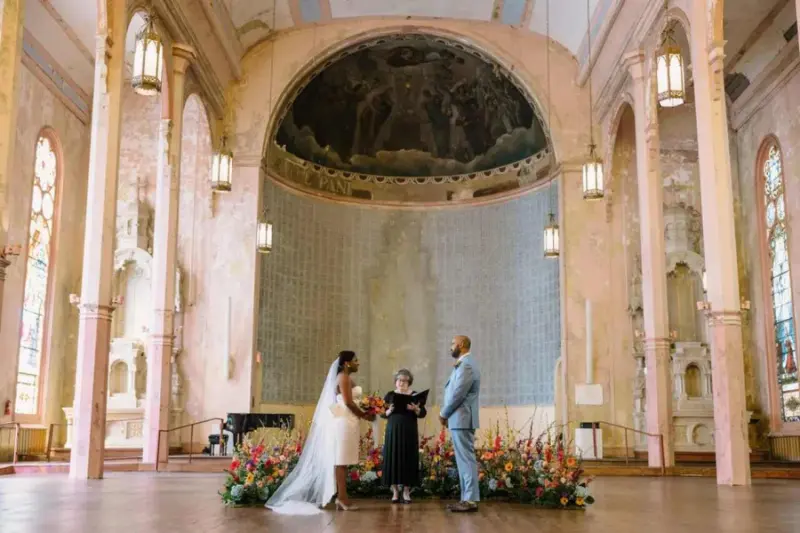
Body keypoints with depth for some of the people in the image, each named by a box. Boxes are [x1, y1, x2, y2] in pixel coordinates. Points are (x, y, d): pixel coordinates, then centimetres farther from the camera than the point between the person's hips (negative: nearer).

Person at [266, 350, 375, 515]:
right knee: (341, 460, -8)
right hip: (344, 422, -10)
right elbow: (348, 402, -17)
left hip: (345, 422, 10)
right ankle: (342, 497, -6)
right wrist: (364, 415, -7)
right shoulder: (344, 377, -10)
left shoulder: (345, 378, 20)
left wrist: (362, 413, 6)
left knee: (342, 460, 9)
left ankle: (341, 496, 11)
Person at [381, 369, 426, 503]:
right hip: (393, 432, 0)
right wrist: (389, 411, -16)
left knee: (408, 460, -1)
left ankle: (406, 492, 6)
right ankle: (395, 492, 5)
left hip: (409, 433, 0)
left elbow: (423, 413, 0)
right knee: (393, 459, -2)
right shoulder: (390, 395, 6)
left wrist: (415, 409, -19)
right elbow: (382, 413, 4)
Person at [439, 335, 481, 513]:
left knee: (466, 459, -8)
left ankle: (471, 500, -6)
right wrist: (446, 414, 8)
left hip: (462, 419, -10)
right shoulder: (464, 364, 18)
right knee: (464, 459, 10)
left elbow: (458, 394, -19)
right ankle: (467, 498, 14)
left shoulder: (467, 365, -15)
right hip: (460, 419, 10)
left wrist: (443, 414, -8)